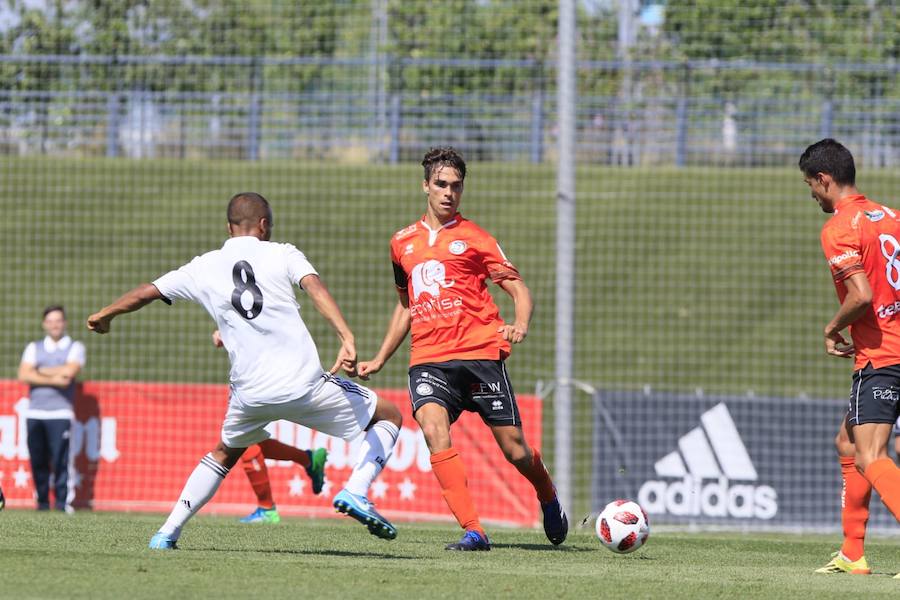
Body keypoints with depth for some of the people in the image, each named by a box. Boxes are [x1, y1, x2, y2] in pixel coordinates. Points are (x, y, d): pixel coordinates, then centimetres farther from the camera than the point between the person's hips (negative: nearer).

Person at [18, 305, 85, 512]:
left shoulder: (75, 348, 10)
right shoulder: (34, 348, 17)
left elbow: (69, 371, -9)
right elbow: (24, 375, 1)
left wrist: (41, 371, 1)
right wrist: (53, 379, -8)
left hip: (60, 413, -3)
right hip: (34, 413, 3)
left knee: (60, 459, -12)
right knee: (38, 460, -1)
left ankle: (62, 501, -10)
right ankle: (42, 501, 5)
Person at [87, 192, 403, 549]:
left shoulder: (204, 268, 13)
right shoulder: (282, 255, 5)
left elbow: (146, 293, 21)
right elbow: (315, 288, -14)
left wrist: (104, 315, 39)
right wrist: (347, 339, -25)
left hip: (250, 393, 3)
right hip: (303, 383, -3)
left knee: (224, 453, 32)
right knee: (388, 416, 14)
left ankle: (168, 532, 24)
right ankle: (356, 491, -8)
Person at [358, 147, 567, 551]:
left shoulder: (473, 237, 5)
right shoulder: (403, 242, 17)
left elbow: (519, 290, 2)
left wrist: (520, 326, -19)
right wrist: (379, 360, 27)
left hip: (479, 352, -2)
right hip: (428, 359, 2)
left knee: (514, 449, -1)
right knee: (433, 428, -26)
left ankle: (549, 501, 34)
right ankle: (472, 531, -26)